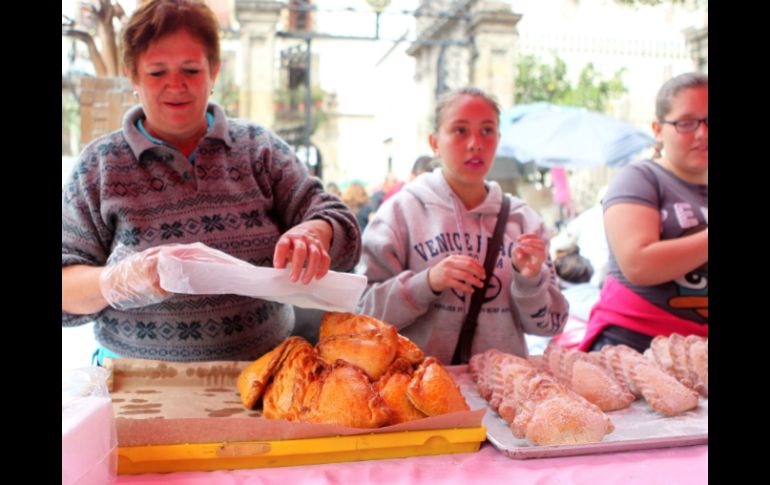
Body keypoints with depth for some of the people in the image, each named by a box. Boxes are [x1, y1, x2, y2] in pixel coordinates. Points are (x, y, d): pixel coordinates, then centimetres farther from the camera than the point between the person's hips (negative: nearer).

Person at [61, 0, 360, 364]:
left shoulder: (259, 147, 6)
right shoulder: (99, 164, 5)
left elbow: (341, 228, 1)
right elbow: (66, 288, 3)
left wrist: (313, 233, -22)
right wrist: (123, 279, -18)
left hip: (261, 372, 0)